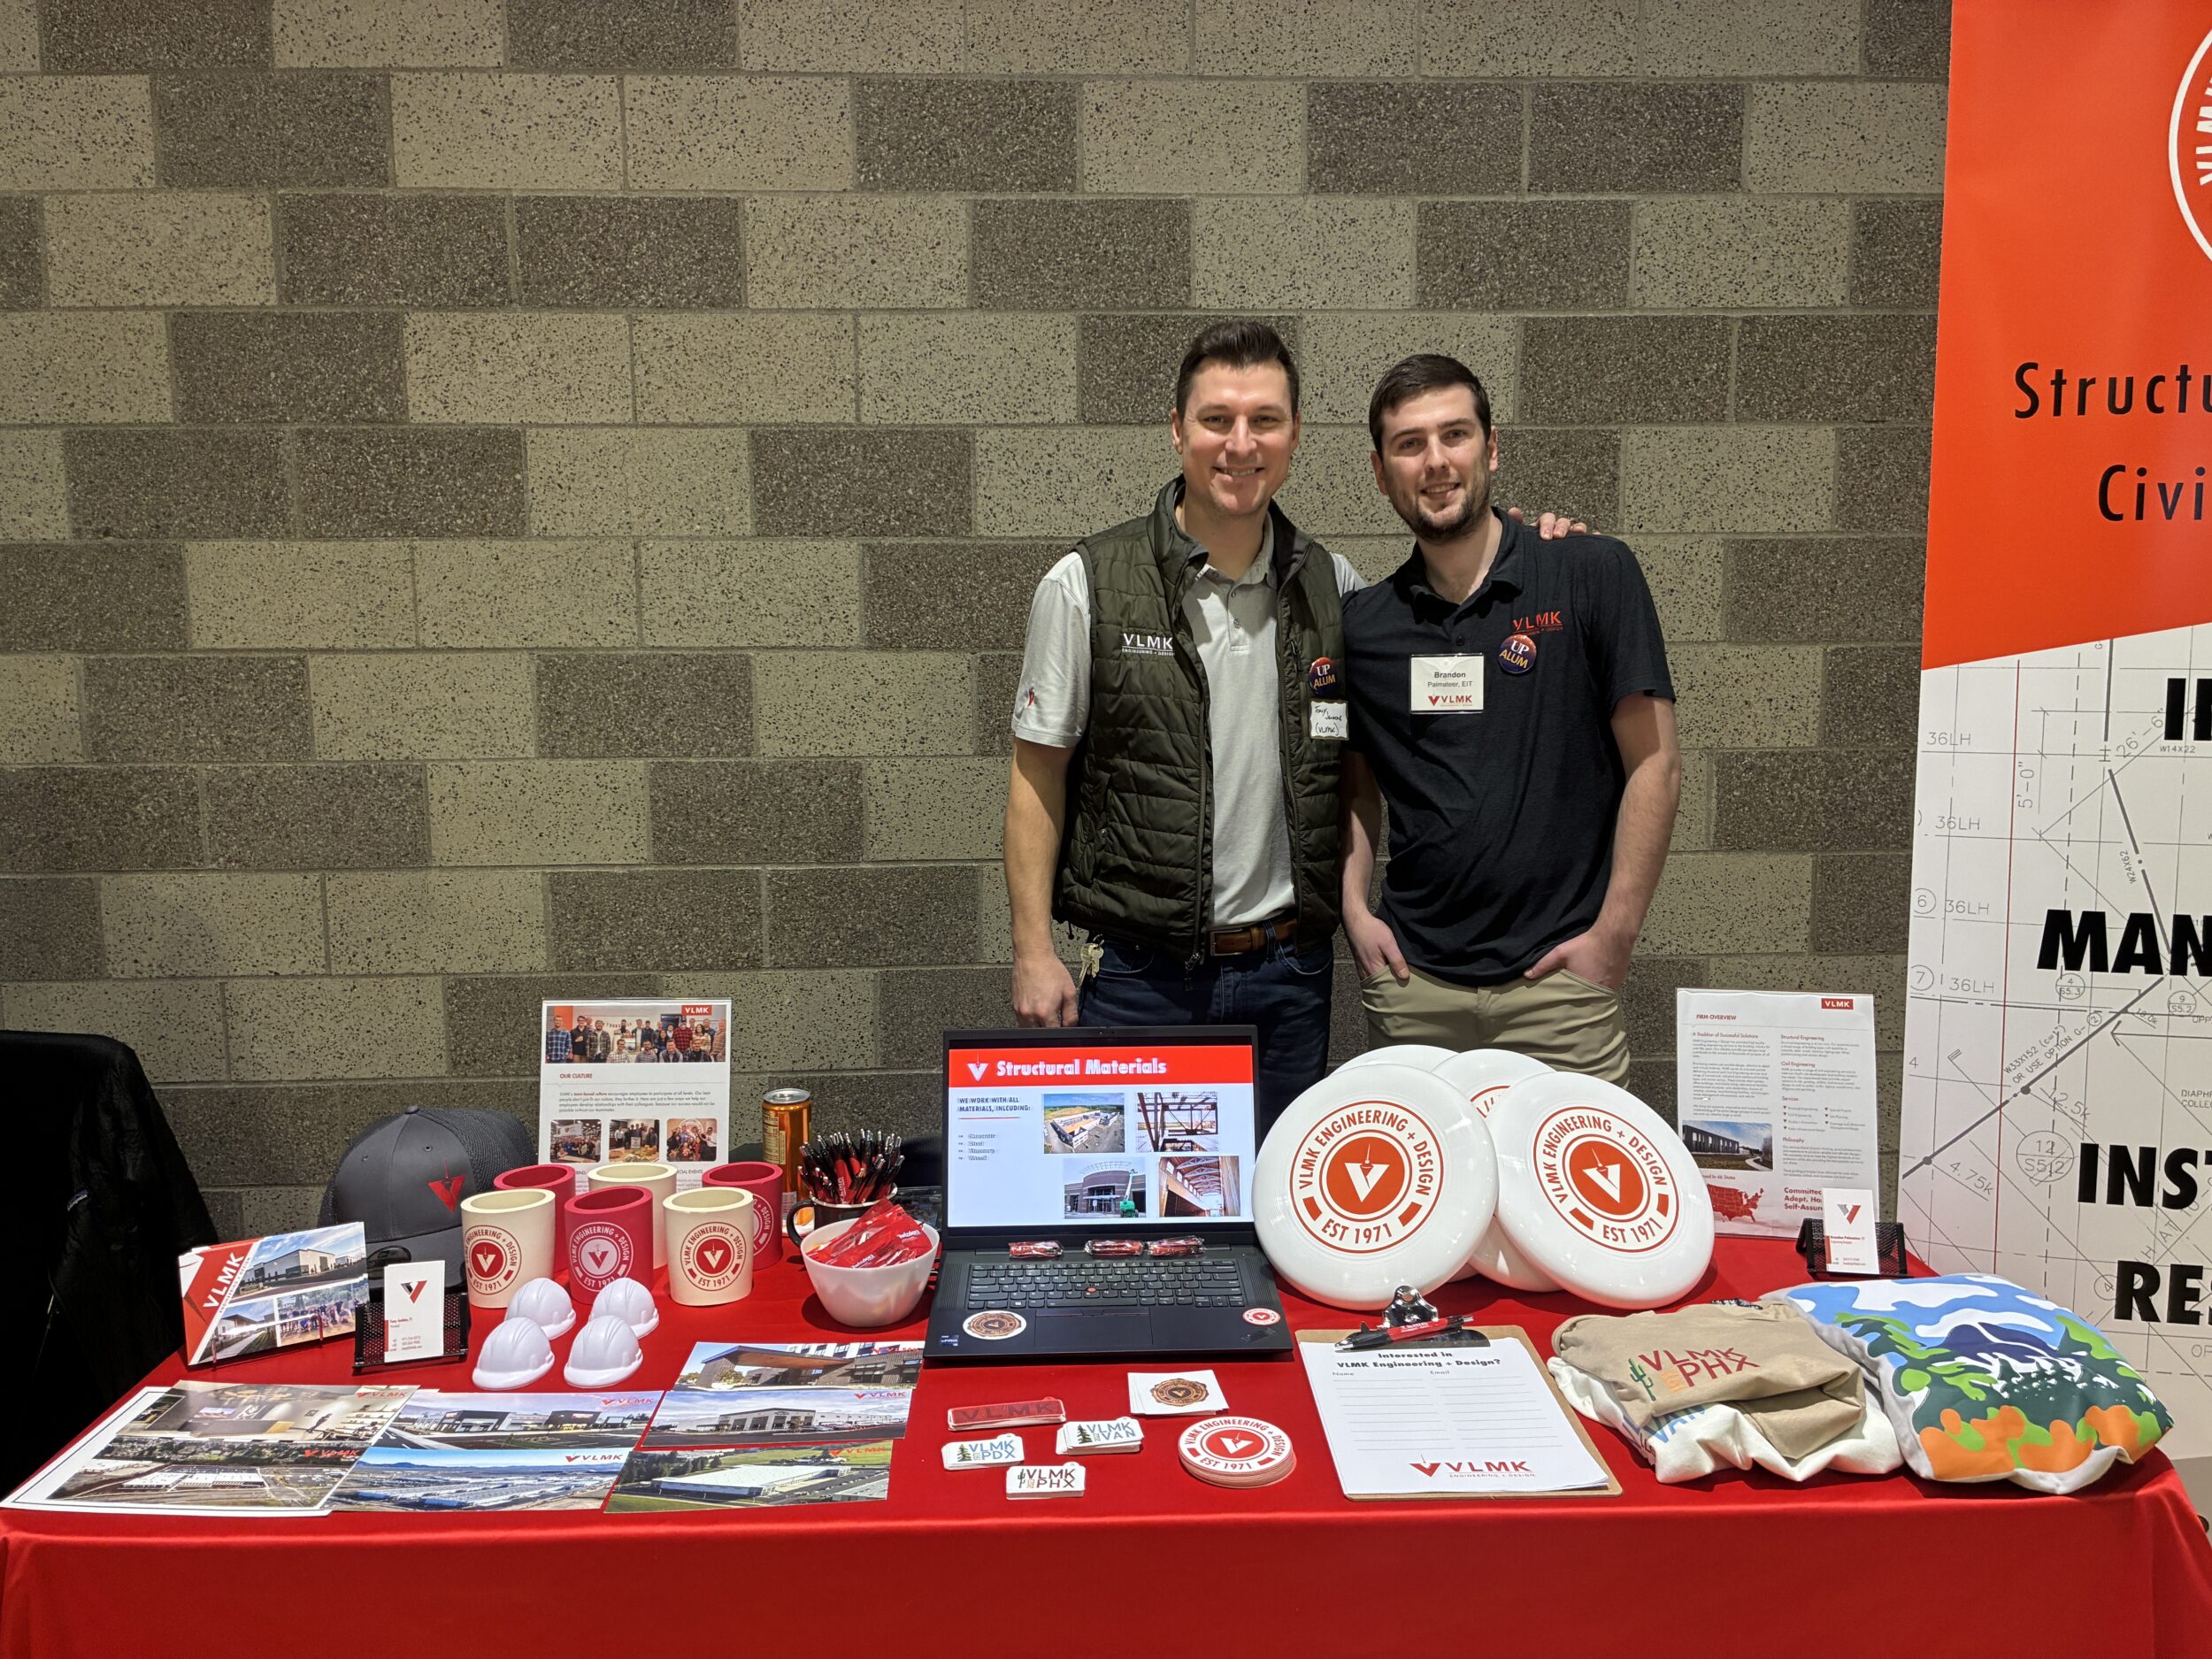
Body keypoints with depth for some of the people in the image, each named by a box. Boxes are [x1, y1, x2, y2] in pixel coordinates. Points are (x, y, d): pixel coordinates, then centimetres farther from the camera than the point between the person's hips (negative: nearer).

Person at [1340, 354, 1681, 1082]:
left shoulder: (1591, 575, -2)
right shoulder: (1361, 622, 7)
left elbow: (1655, 762, -3)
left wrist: (1614, 934, -8)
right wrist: (1355, 912, 1)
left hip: (1558, 975, -2)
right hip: (1411, 977, 3)